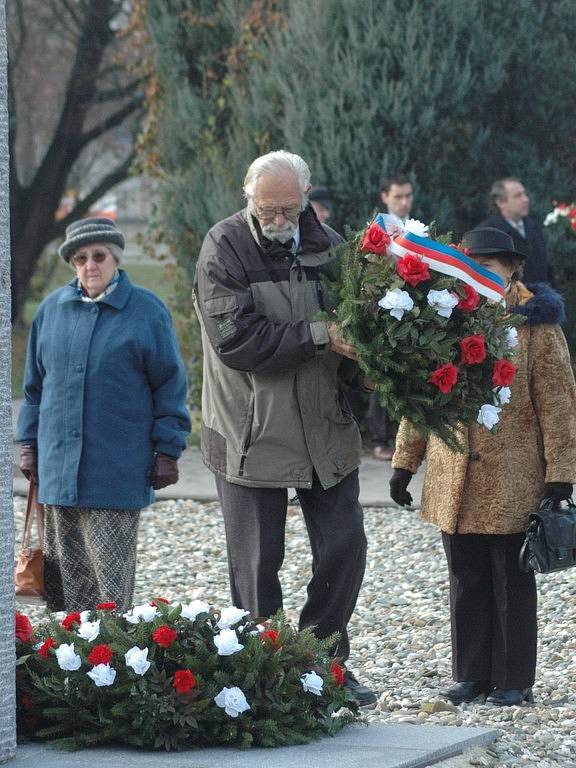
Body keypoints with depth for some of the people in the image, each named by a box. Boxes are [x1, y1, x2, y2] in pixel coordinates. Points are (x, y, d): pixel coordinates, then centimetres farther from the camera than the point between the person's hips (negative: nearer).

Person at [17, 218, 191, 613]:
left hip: (118, 472, -4)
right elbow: (36, 383, 17)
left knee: (111, 581, -3)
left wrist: (168, 450, -3)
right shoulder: (52, 309, 9)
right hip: (59, 468, 4)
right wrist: (30, 443, 14)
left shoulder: (147, 311, -2)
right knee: (65, 578, 7)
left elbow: (170, 385, 0)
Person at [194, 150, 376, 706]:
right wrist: (318, 336, -24)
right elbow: (235, 338, -21)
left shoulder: (327, 245, 4)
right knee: (256, 562, 3)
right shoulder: (224, 248, -10)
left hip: (325, 431, 4)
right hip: (251, 432, -4)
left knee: (344, 548, 6)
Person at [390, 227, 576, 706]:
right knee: (467, 581, 10)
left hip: (513, 485, -4)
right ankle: (472, 675, 19)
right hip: (454, 482, 4)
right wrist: (404, 463, 11)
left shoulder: (535, 326, -5)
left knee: (513, 583, 4)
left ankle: (514, 680, 12)